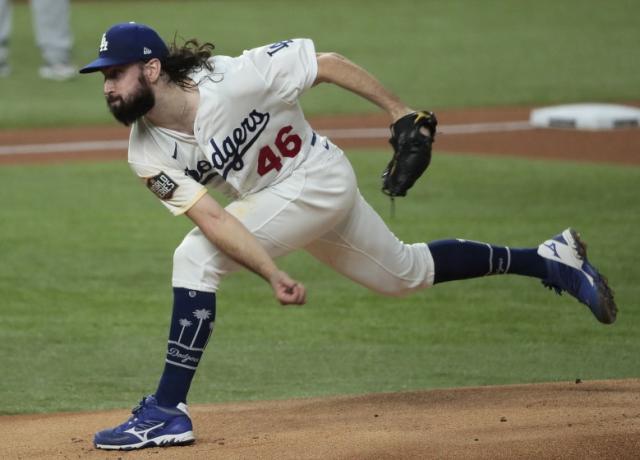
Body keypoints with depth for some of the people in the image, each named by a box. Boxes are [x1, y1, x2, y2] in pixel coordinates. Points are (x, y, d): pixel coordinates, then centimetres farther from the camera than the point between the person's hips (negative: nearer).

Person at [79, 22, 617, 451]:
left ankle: (167, 411, -17)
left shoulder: (235, 78, -29)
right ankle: (550, 260, 38)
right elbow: (210, 217, -22)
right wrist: (274, 275, -33)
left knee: (195, 259, -22)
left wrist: (398, 110, -16)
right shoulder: (148, 155, -13)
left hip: (319, 177, -7)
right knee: (406, 274, 22)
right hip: (272, 199, 7)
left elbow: (327, 63, -18)